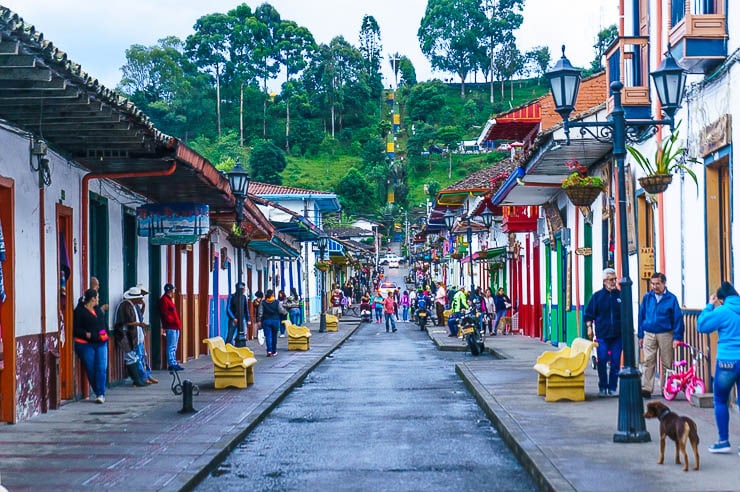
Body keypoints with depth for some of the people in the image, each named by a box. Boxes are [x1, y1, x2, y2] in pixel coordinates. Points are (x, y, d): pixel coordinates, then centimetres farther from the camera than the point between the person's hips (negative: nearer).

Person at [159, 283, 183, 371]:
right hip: (170, 327, -10)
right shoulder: (164, 300, -11)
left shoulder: (170, 299, 20)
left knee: (174, 347, 12)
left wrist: (178, 323, 13)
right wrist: (174, 321, -20)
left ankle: (174, 363, 16)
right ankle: (172, 364, -8)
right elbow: (165, 314, -18)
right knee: (171, 346, -9)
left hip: (175, 326, 10)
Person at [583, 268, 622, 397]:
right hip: (602, 334, -2)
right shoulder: (597, 296, 2)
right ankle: (602, 387, 7)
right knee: (602, 361, -4)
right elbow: (588, 314, 6)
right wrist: (589, 327, -4)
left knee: (615, 362, 2)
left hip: (617, 334, 2)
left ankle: (612, 388, 10)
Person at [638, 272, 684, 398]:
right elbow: (641, 316, 11)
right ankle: (646, 389, -8)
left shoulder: (671, 298, -2)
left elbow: (678, 318, -2)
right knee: (648, 362, -6)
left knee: (667, 363, 4)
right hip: (649, 335, 1)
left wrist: (677, 337, -7)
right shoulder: (647, 297, 5)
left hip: (665, 335, -1)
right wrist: (640, 335, 9)